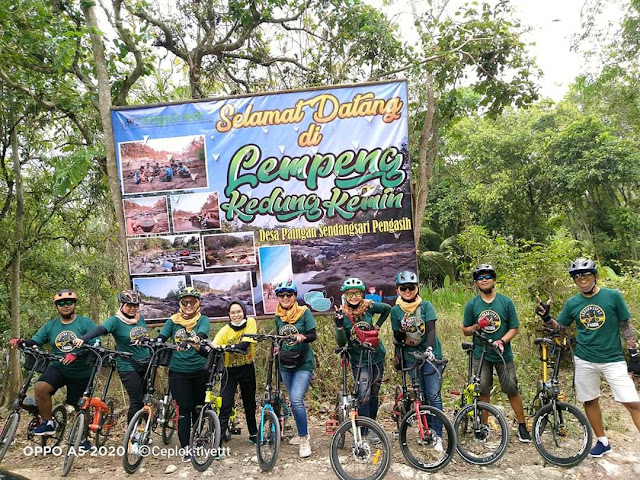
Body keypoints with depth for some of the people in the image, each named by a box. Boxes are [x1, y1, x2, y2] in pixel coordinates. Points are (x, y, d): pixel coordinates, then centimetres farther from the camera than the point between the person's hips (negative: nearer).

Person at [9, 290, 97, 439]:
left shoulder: (86, 323, -7)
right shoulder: (50, 326, 6)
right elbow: (35, 341, -1)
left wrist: (75, 354, -31)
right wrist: (21, 342, -23)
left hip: (81, 373, -2)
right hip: (58, 368, 2)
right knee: (41, 387, -28)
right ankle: (48, 423, -8)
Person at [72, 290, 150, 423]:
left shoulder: (140, 318, 7)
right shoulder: (115, 320, -10)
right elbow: (100, 329, -27)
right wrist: (83, 338, -45)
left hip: (146, 364, 5)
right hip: (128, 367, -5)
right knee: (137, 401, -6)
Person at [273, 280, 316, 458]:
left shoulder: (304, 312, -10)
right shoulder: (278, 316, 3)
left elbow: (313, 335, -14)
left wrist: (302, 337, -34)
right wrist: (277, 348, -4)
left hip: (303, 363, -5)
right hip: (286, 364, 5)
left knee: (296, 400, -17)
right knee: (294, 401, 15)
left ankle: (304, 439, -2)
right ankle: (302, 434, 32)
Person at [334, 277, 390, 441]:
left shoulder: (369, 306, -9)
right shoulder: (342, 314, -13)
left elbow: (387, 309, 11)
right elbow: (341, 343, -17)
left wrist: (377, 326, 3)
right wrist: (339, 325, -32)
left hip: (376, 356, 3)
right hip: (358, 360, -2)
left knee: (374, 394, 14)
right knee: (364, 395, -15)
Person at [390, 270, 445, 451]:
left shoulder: (426, 306, -5)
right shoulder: (395, 310, 1)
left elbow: (431, 329, -14)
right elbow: (397, 336, 3)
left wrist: (430, 348, -31)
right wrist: (402, 332, -19)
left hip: (431, 355, -2)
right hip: (411, 357, 2)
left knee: (434, 395, -5)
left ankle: (438, 436, 3)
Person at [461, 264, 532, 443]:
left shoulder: (506, 302, -2)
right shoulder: (472, 304, -1)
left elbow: (514, 328, 0)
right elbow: (465, 330, 5)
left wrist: (502, 341, -18)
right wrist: (477, 326, -16)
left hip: (503, 354, 0)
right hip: (481, 355, 1)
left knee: (512, 390, 5)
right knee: (483, 391, 7)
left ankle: (522, 426, 22)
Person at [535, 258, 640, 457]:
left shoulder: (613, 296, -5)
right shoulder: (572, 303, 1)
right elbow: (560, 327, 8)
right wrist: (546, 317, -11)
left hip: (613, 359, -2)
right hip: (585, 360, 3)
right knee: (590, 401, 11)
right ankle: (603, 442, 27)